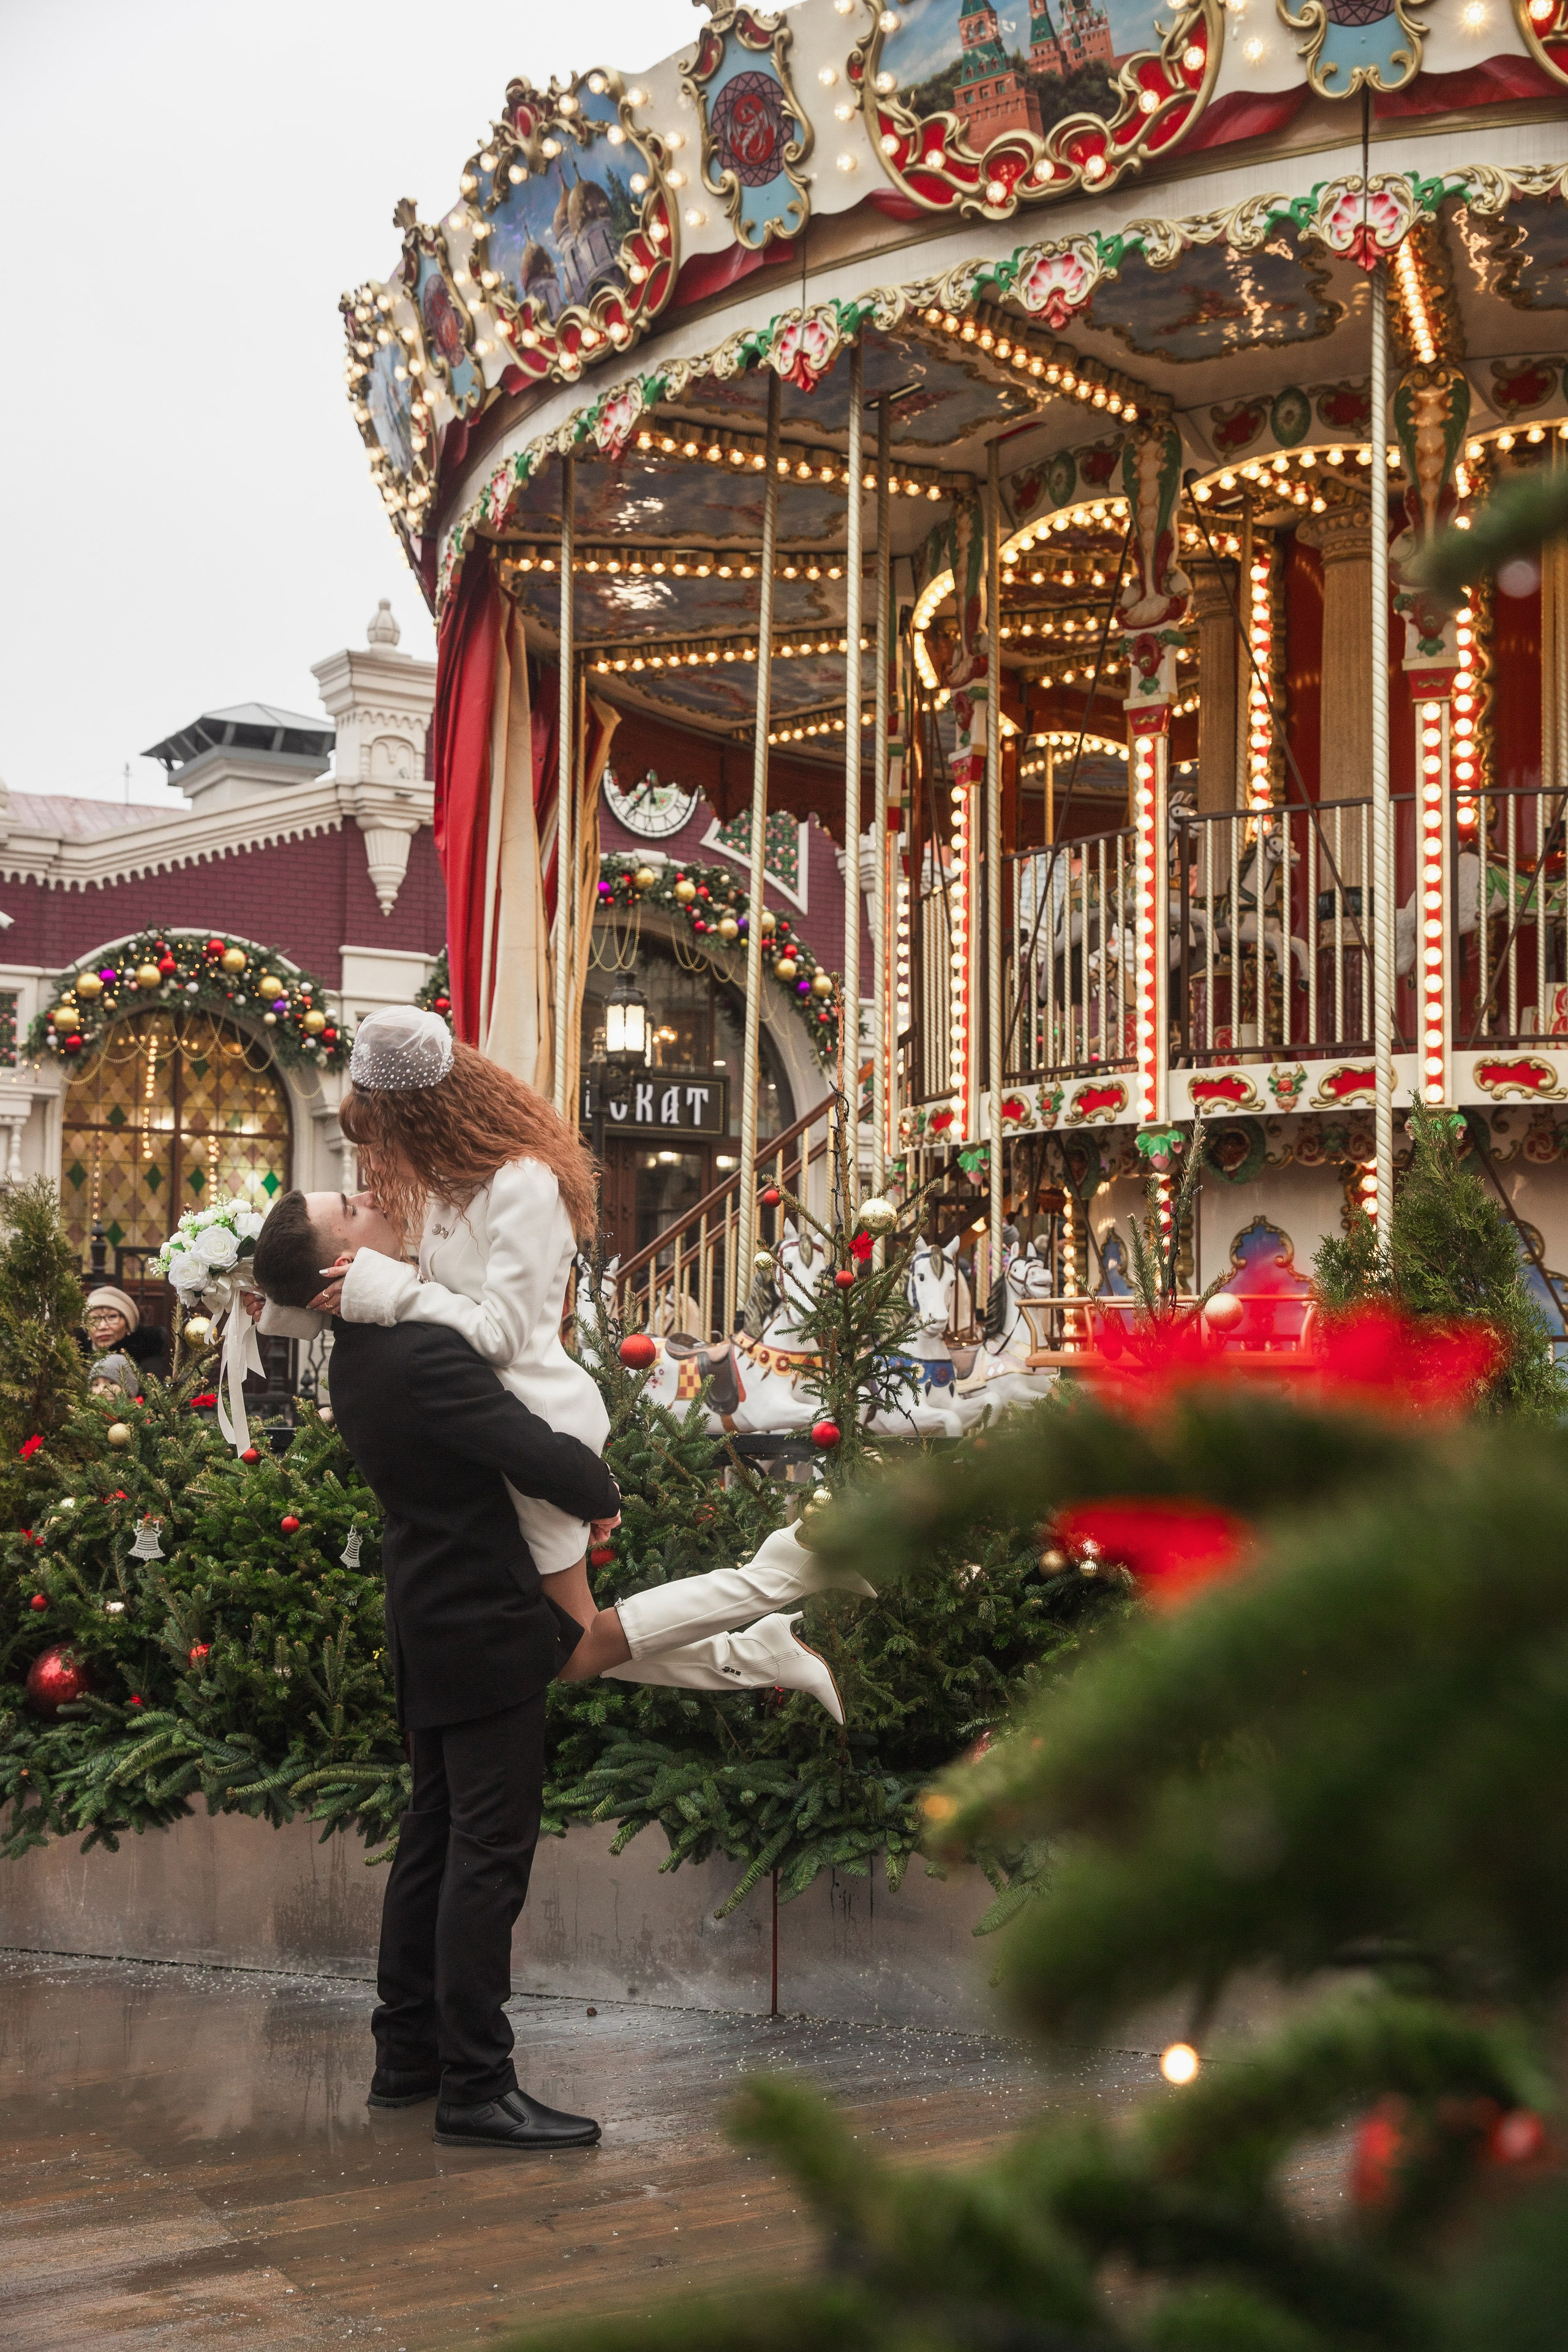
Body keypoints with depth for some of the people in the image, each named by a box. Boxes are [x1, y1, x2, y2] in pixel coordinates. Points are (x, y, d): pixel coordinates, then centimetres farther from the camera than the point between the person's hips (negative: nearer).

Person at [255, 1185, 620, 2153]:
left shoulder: (360, 1356, 6)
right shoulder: (422, 1355, -24)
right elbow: (548, 1460, -25)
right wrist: (604, 1494, -5)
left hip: (435, 1626, 10)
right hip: (488, 1628, -10)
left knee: (436, 1842, 17)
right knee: (489, 1853, -4)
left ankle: (408, 2055, 26)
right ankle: (477, 2088, 1)